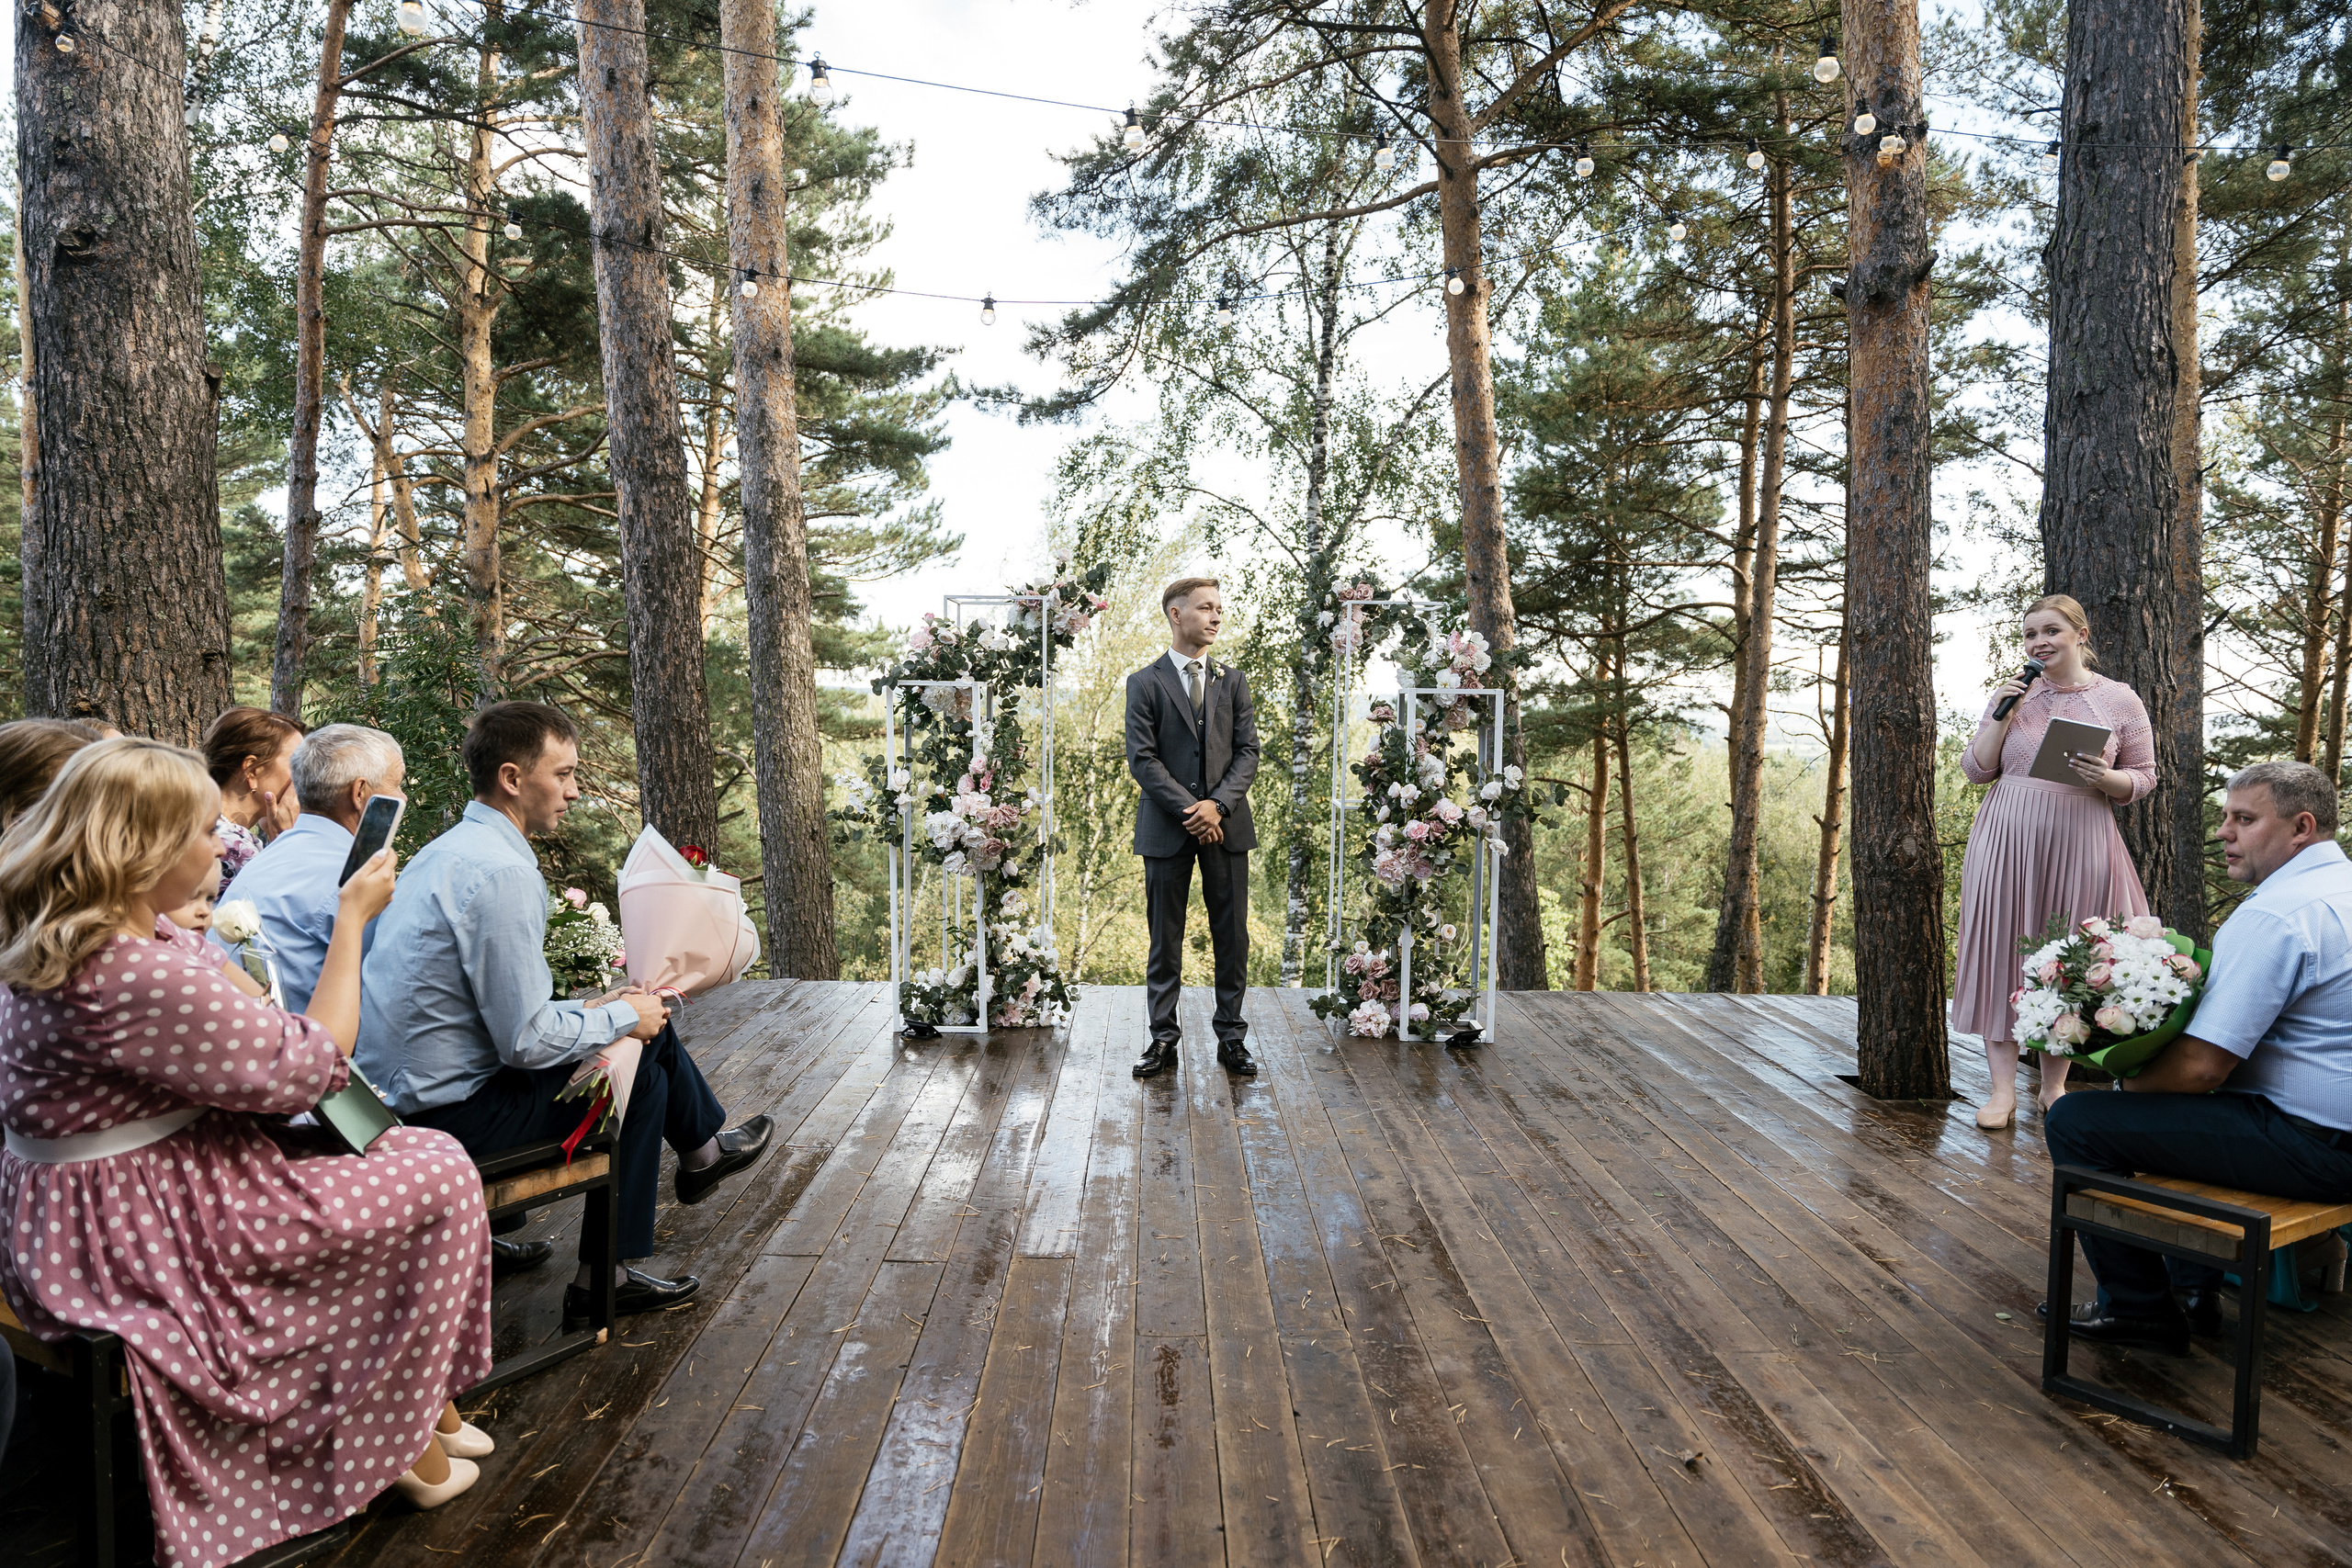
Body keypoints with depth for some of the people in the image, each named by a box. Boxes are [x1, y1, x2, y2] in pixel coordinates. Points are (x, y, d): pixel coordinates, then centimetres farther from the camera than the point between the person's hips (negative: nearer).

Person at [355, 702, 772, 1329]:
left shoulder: (451, 849, 9)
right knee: (640, 1067, 0)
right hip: (452, 1116, -9)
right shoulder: (502, 873, -24)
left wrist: (594, 1008, 12)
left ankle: (702, 1150, 35)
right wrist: (619, 1018, -7)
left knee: (642, 1019, 12)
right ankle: (602, 1281, 12)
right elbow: (525, 1042, -23)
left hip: (410, 1089, 9)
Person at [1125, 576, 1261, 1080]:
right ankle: (1163, 1038, 15)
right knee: (1165, 938, 5)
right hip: (1167, 827, -2)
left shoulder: (1233, 681, 11)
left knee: (1232, 936, 5)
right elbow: (1142, 759, -6)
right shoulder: (1145, 683, 1)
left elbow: (1247, 751, 4)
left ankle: (1231, 1037, 16)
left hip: (1226, 825, 3)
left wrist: (1218, 803, -11)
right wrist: (1189, 809, -14)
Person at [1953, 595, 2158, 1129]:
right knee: (2003, 954, -1)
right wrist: (2002, 716, -6)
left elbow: (2145, 777, 7)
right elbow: (1976, 770, 7)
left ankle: (2054, 1088, 19)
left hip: (2079, 845, -1)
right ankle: (2003, 1090, 6)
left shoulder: (2120, 700, 4)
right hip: (2007, 840, 1)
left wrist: (2106, 779, -15)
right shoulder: (2014, 693, 8)